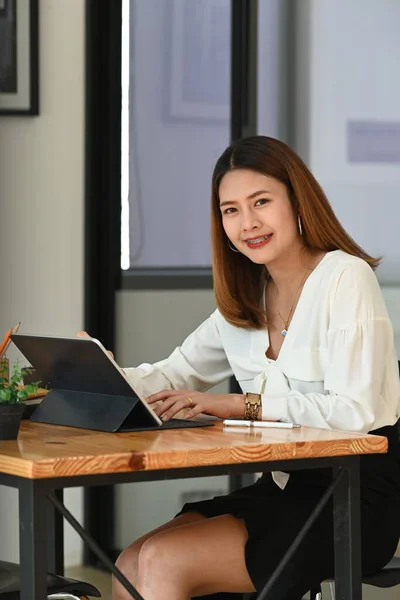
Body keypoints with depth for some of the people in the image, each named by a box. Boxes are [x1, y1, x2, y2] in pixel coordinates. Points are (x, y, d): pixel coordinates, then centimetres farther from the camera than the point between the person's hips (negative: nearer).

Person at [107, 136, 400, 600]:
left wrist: (240, 405, -22)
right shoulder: (244, 300, 13)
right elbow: (174, 377, 14)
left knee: (163, 562, -20)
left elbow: (353, 410, -19)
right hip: (282, 489, 7)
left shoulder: (346, 278, -11)